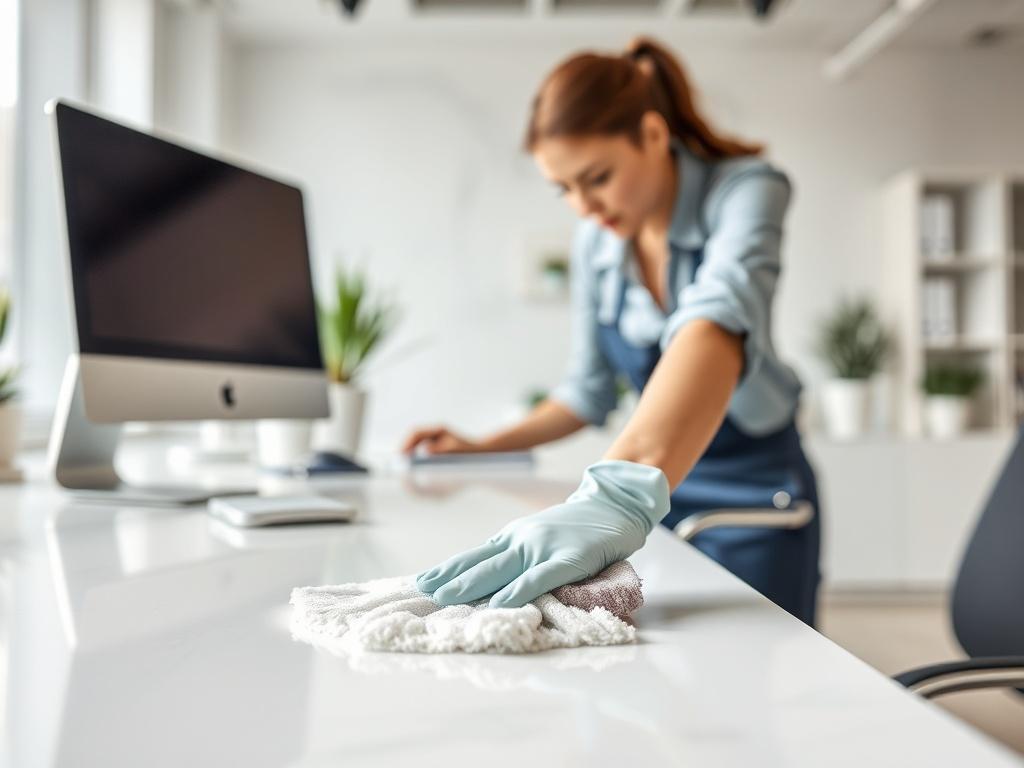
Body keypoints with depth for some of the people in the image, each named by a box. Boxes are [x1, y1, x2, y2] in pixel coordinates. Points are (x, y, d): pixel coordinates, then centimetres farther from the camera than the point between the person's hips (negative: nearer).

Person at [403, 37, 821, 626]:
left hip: (756, 489, -4)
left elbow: (718, 320, -43)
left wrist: (625, 488, -60)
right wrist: (483, 448, 1)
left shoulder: (746, 189, -22)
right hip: (663, 485, 4)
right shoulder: (595, 239, -4)